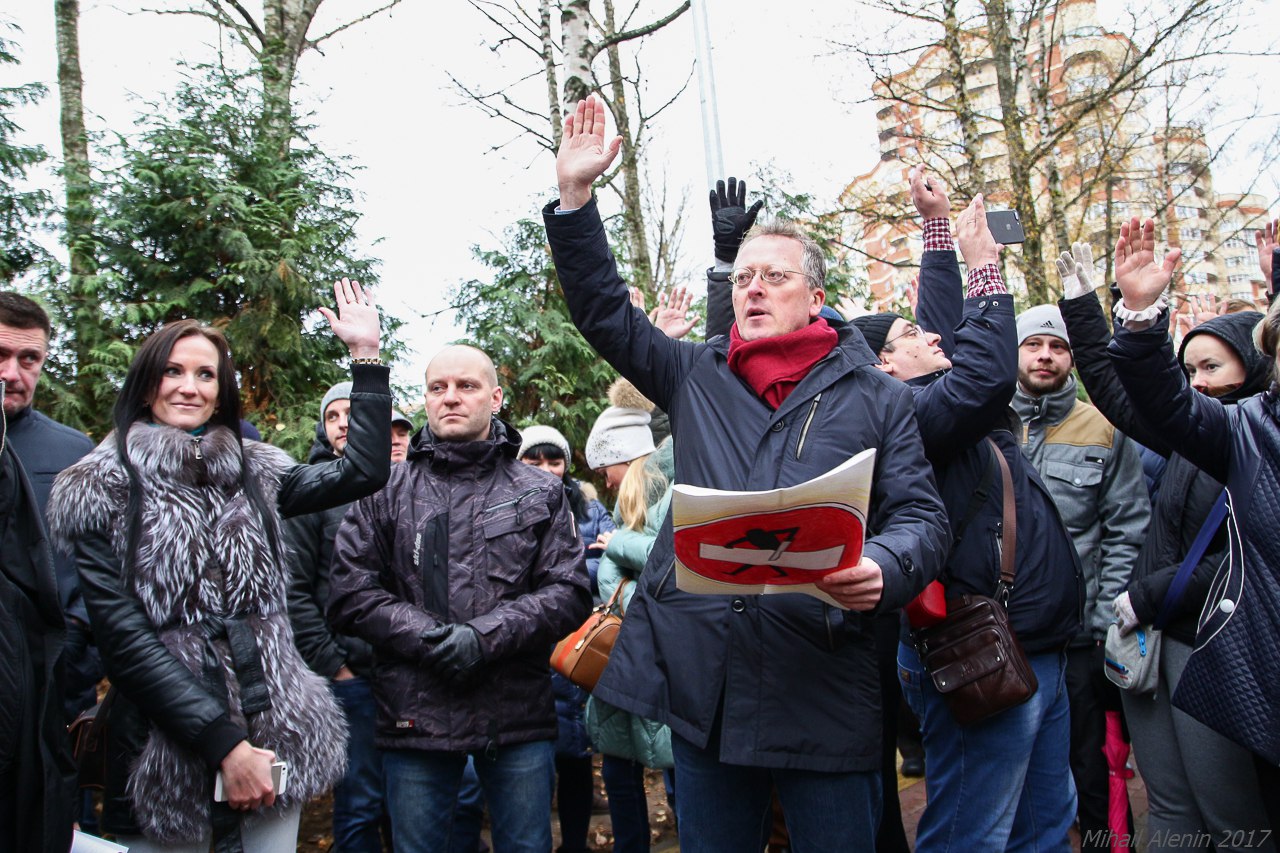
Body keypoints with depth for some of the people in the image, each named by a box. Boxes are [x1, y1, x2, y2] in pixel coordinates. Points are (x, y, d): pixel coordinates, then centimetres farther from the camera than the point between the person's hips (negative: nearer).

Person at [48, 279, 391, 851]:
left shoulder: (254, 475, 9)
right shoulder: (99, 490, -1)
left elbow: (363, 471, 2)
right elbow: (119, 633, -8)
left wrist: (366, 355, 0)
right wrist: (221, 743, -15)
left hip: (272, 730, 3)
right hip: (165, 746, -3)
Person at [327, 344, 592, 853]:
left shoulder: (540, 494, 8)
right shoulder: (386, 492, 7)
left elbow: (570, 593, -1)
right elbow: (350, 594, 0)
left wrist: (485, 637, -15)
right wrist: (426, 637, -15)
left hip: (520, 716, 0)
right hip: (414, 716, 0)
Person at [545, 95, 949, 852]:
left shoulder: (877, 397, 6)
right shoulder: (696, 378, 13)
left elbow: (921, 516, 1)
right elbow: (605, 313, 12)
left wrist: (883, 568, -21)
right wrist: (575, 197, 3)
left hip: (824, 687, -2)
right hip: (701, 678, 3)